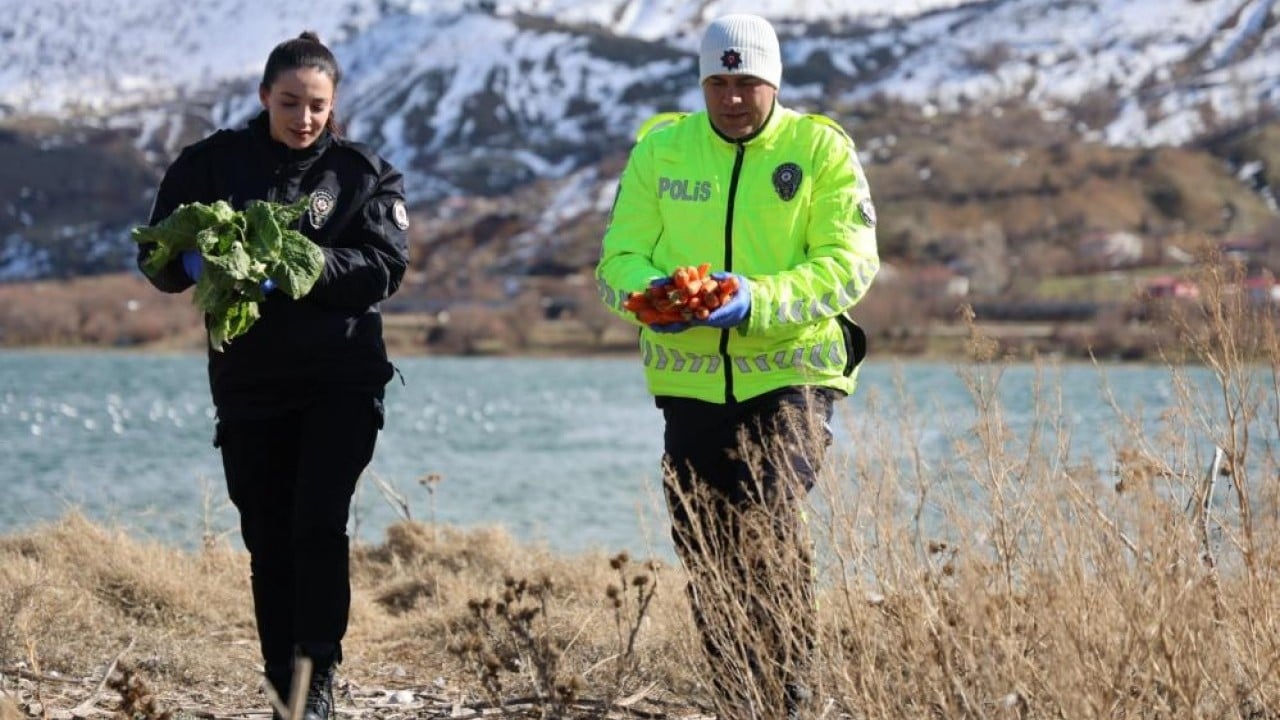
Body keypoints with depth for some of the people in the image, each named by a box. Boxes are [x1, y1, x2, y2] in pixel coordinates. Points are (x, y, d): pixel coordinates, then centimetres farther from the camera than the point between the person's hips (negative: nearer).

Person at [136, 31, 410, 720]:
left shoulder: (364, 172, 3)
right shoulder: (213, 162, 4)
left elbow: (384, 268, -9)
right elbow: (158, 254, 2)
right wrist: (198, 262, -21)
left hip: (341, 380, -2)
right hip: (247, 383, 2)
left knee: (318, 524, -16)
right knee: (267, 542, 5)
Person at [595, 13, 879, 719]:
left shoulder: (822, 150, -2)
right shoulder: (659, 150, 6)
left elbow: (848, 263, -10)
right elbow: (618, 259, 4)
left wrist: (757, 300, -25)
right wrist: (650, 293, -20)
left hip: (791, 372, -3)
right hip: (690, 380, 3)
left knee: (769, 526, -19)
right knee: (702, 550, 6)